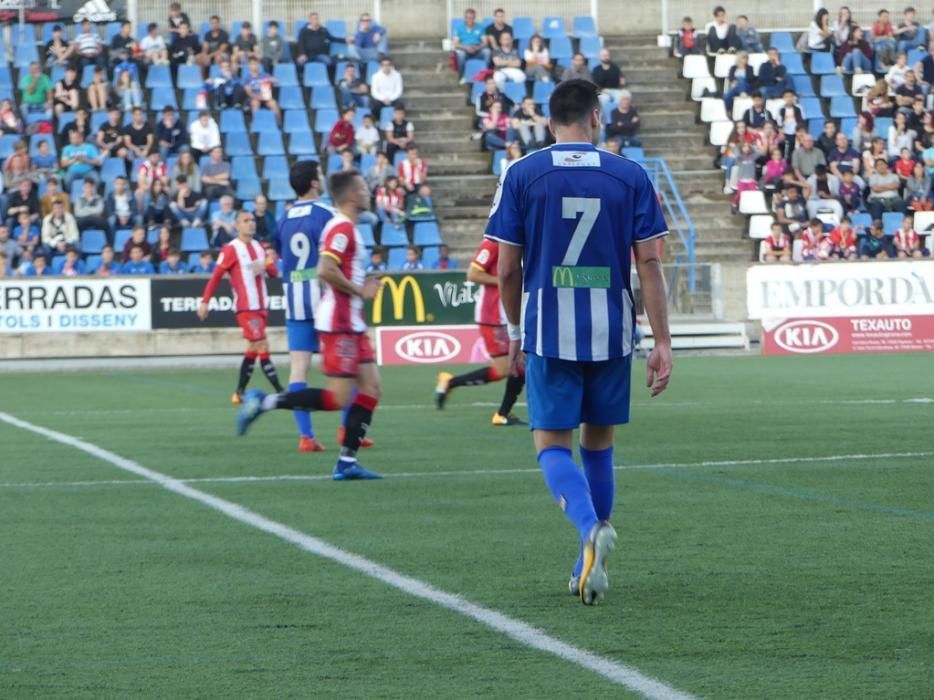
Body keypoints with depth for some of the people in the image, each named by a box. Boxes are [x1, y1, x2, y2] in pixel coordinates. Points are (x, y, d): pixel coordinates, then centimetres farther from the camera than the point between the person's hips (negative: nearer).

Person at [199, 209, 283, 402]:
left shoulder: (258, 247, 14)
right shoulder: (231, 249, -7)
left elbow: (274, 271, 12)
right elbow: (216, 276, -8)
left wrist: (265, 268, -11)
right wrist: (205, 301, -14)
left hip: (260, 307, 7)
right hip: (245, 308, -7)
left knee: (253, 350, 9)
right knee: (263, 347, -11)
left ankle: (240, 393, 17)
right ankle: (280, 392, -13)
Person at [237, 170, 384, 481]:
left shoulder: (347, 228, 18)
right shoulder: (342, 227, -14)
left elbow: (327, 272, 24)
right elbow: (325, 270, -26)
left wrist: (362, 287, 14)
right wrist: (359, 291, -15)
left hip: (351, 324, 10)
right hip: (339, 324, -10)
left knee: (371, 389, 6)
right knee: (338, 398, -11)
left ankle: (347, 462, 5)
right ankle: (265, 402, -7)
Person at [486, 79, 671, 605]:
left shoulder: (521, 175, 0)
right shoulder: (630, 176, 1)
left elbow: (507, 269, 1)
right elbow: (649, 264, -3)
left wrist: (516, 332, 16)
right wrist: (663, 342, -1)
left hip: (548, 333, -2)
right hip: (611, 333, 2)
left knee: (552, 444, 3)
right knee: (599, 443, 16)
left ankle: (591, 527, -26)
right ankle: (591, 562, 21)